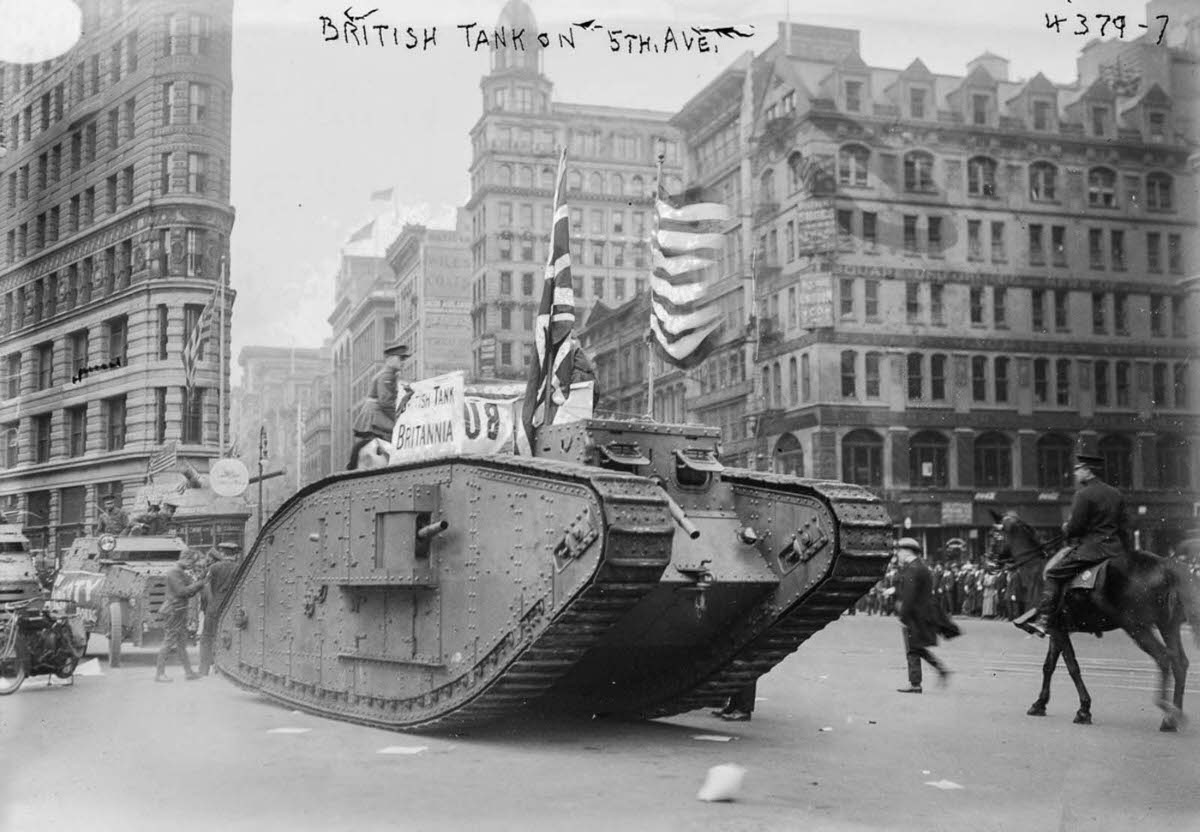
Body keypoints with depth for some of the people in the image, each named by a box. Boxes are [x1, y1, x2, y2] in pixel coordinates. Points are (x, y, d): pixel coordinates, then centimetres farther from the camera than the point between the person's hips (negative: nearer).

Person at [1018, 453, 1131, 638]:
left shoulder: (1084, 494, -10)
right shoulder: (1116, 494, 15)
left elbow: (1074, 528, -13)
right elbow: (1123, 527, 18)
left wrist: (1065, 528, 10)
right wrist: (1128, 552, 24)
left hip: (1091, 548, -8)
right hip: (1116, 549, 8)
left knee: (1053, 573, -5)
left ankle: (1042, 620, -14)